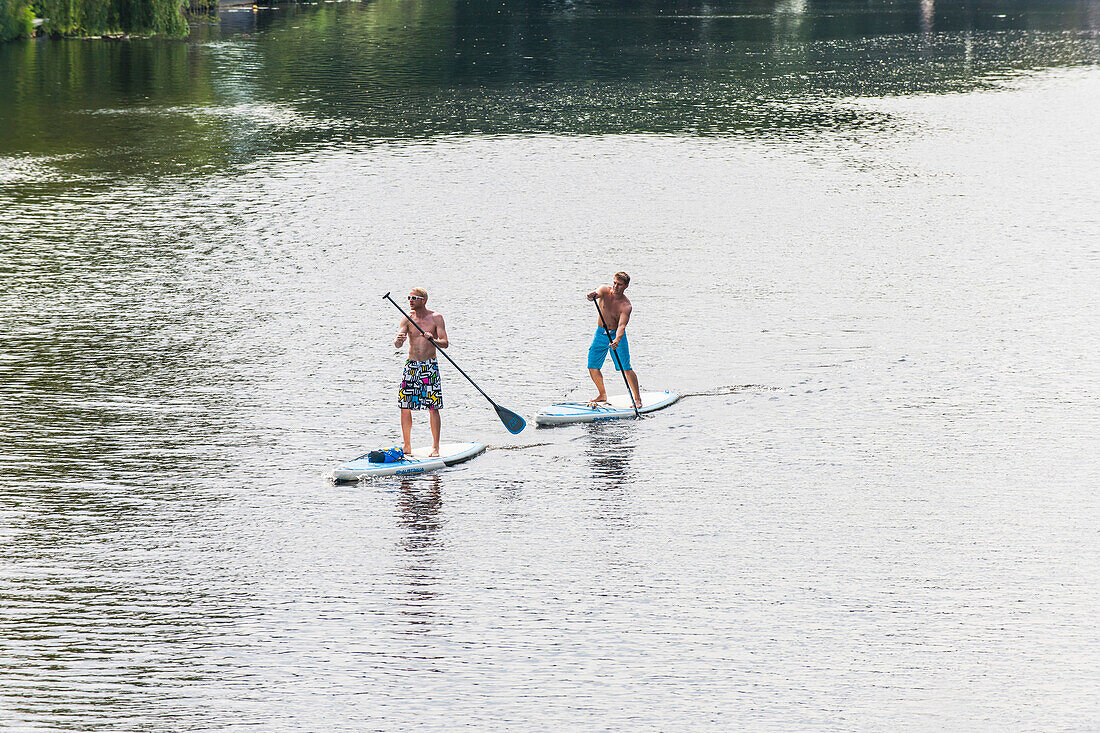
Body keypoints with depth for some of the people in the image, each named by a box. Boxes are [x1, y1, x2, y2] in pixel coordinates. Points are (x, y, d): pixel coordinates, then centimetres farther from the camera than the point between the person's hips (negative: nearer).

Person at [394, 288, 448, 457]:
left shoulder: (436, 318, -2)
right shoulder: (408, 318, 5)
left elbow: (445, 343, -9)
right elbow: (397, 344, -3)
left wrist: (433, 340, -29)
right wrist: (398, 340, -27)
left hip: (430, 366, -3)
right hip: (411, 366, 3)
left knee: (433, 408, -6)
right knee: (405, 408, 1)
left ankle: (435, 447, 0)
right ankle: (407, 446, 12)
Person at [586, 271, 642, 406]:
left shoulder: (625, 305, -20)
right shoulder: (605, 291, -11)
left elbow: (621, 326, -31)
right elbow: (597, 293, -33)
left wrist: (617, 341, -50)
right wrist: (593, 295, -59)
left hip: (616, 335, -4)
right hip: (600, 333, 4)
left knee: (625, 368, -12)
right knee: (592, 367, 4)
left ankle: (638, 399, -3)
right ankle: (602, 395, 25)